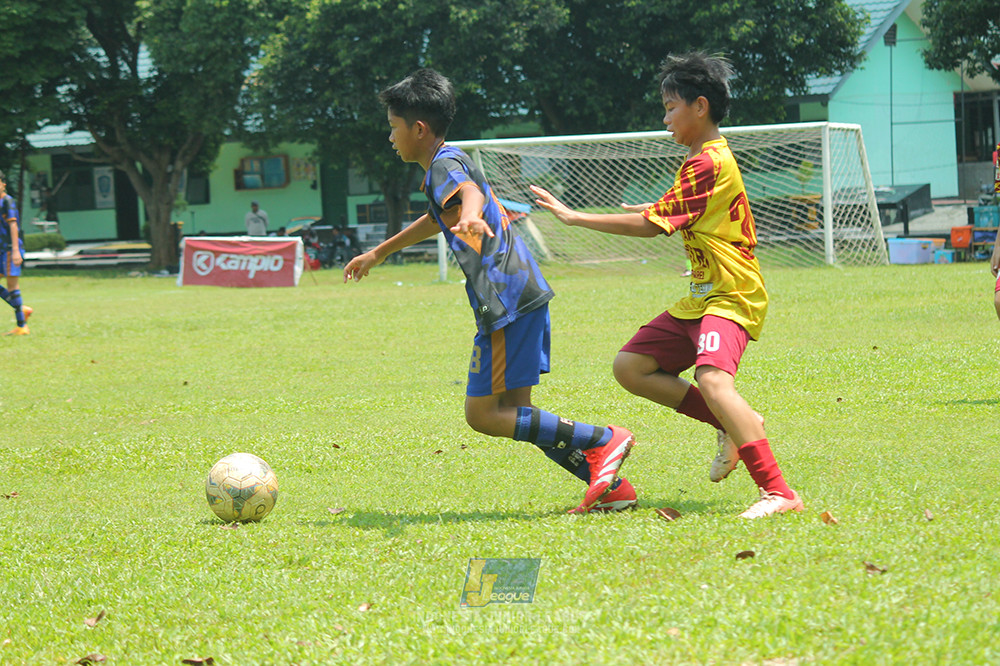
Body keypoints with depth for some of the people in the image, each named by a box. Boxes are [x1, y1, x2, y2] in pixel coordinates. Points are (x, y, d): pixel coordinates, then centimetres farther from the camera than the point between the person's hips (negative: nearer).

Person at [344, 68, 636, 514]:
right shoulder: (447, 166, 22)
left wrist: (470, 215, -59)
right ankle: (610, 485, 5)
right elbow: (439, 218, 43)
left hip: (506, 301, -10)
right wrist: (378, 253, 54)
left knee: (483, 414, -7)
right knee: (513, 412, 10)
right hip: (525, 294, 10)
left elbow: (471, 191, -35)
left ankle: (602, 441, -10)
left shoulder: (445, 165, -9)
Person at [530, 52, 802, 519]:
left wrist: (575, 217, -14)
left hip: (731, 300, -11)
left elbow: (650, 225, -19)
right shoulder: (707, 158, 15)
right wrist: (661, 211, 20)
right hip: (700, 300, 11)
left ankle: (778, 493, -35)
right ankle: (732, 425, 9)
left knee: (712, 378, -32)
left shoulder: (708, 164, -16)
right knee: (630, 366, 6)